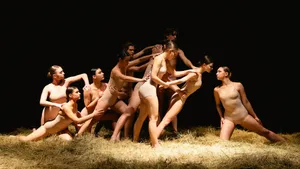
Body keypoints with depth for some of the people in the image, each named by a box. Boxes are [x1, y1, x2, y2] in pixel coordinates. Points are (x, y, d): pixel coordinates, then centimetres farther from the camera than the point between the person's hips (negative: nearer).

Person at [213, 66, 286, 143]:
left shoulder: (238, 85, -6)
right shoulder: (217, 90, -1)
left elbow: (246, 102, 2)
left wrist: (255, 116, 7)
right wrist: (221, 117, 10)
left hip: (243, 115, -1)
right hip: (228, 118, 1)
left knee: (264, 132, 9)